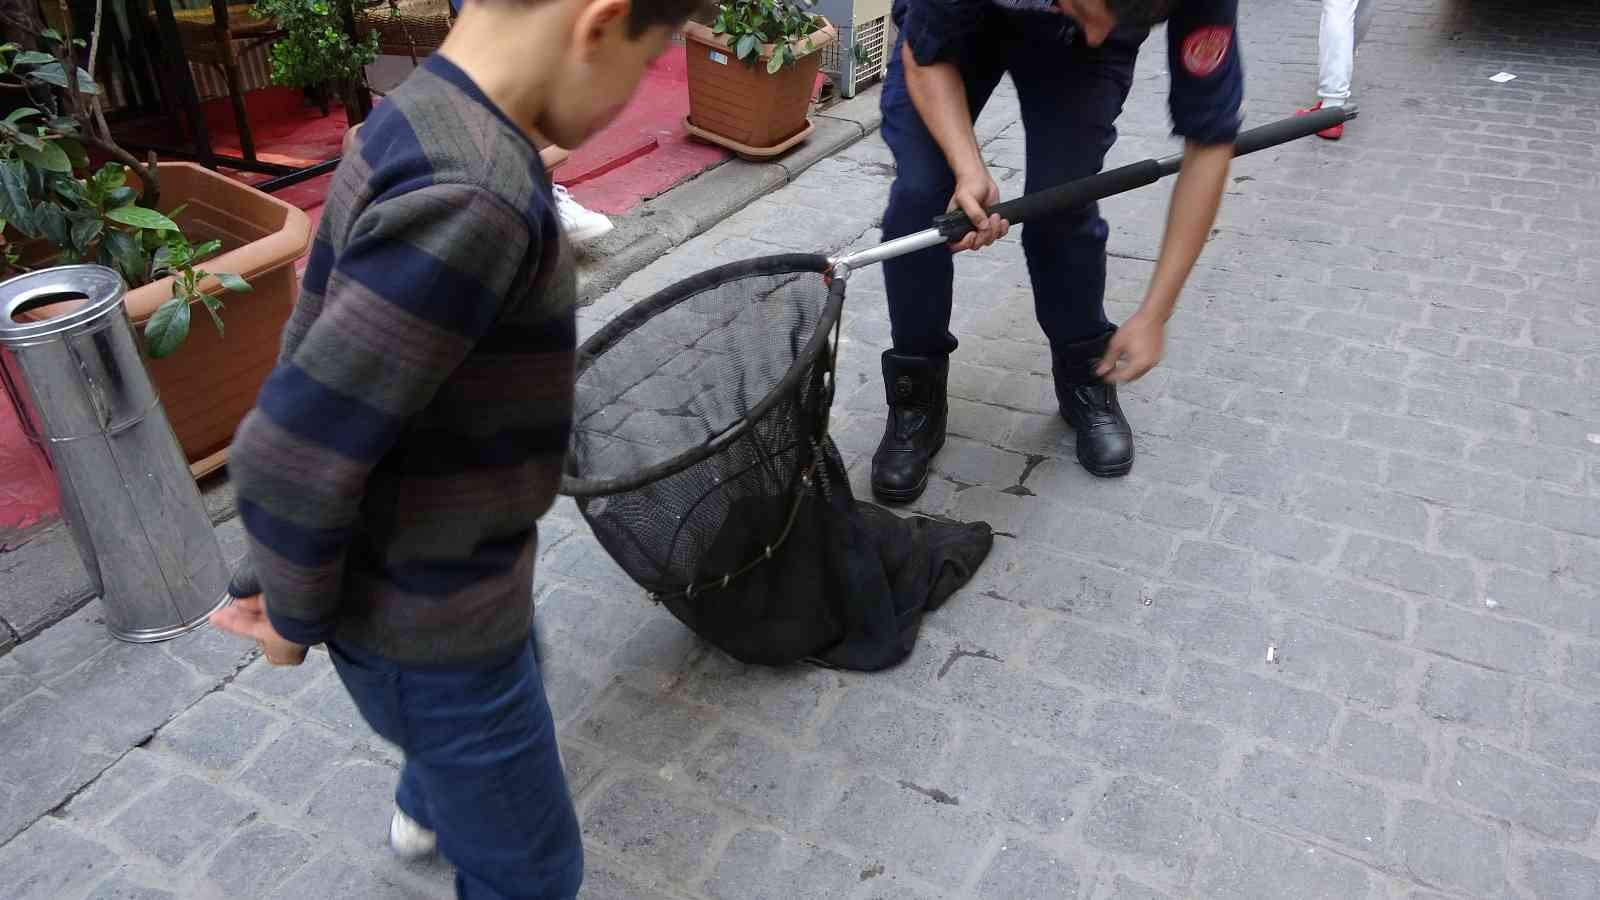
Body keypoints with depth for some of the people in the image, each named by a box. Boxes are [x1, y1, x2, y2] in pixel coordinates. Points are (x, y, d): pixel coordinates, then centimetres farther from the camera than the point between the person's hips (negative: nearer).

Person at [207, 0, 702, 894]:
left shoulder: (424, 123, -2)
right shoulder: (471, 201, -33)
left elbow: (317, 347, 6)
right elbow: (291, 460, -31)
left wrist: (285, 582, 11)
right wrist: (299, 617, -11)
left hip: (419, 564, 10)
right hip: (431, 618, -9)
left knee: (509, 679, 38)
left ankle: (425, 813, 68)